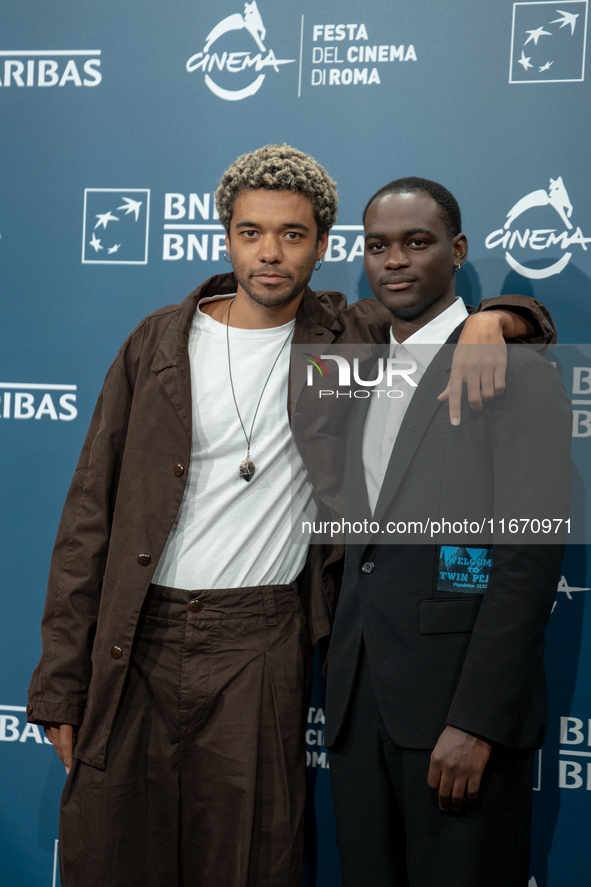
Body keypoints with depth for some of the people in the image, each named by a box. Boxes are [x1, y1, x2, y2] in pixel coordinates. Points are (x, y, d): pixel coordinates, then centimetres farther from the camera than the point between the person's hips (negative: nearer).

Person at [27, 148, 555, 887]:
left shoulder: (348, 340, 3)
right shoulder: (158, 343, 3)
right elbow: (92, 508, 3)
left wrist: (489, 320, -14)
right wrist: (61, 676, 0)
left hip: (261, 648, -1)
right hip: (135, 640, 1)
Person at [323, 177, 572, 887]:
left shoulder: (518, 377, -7)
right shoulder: (363, 381, 15)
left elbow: (530, 562, -14)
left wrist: (476, 722, -18)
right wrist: (341, 690, 11)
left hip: (460, 706, -6)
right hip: (358, 706, 6)